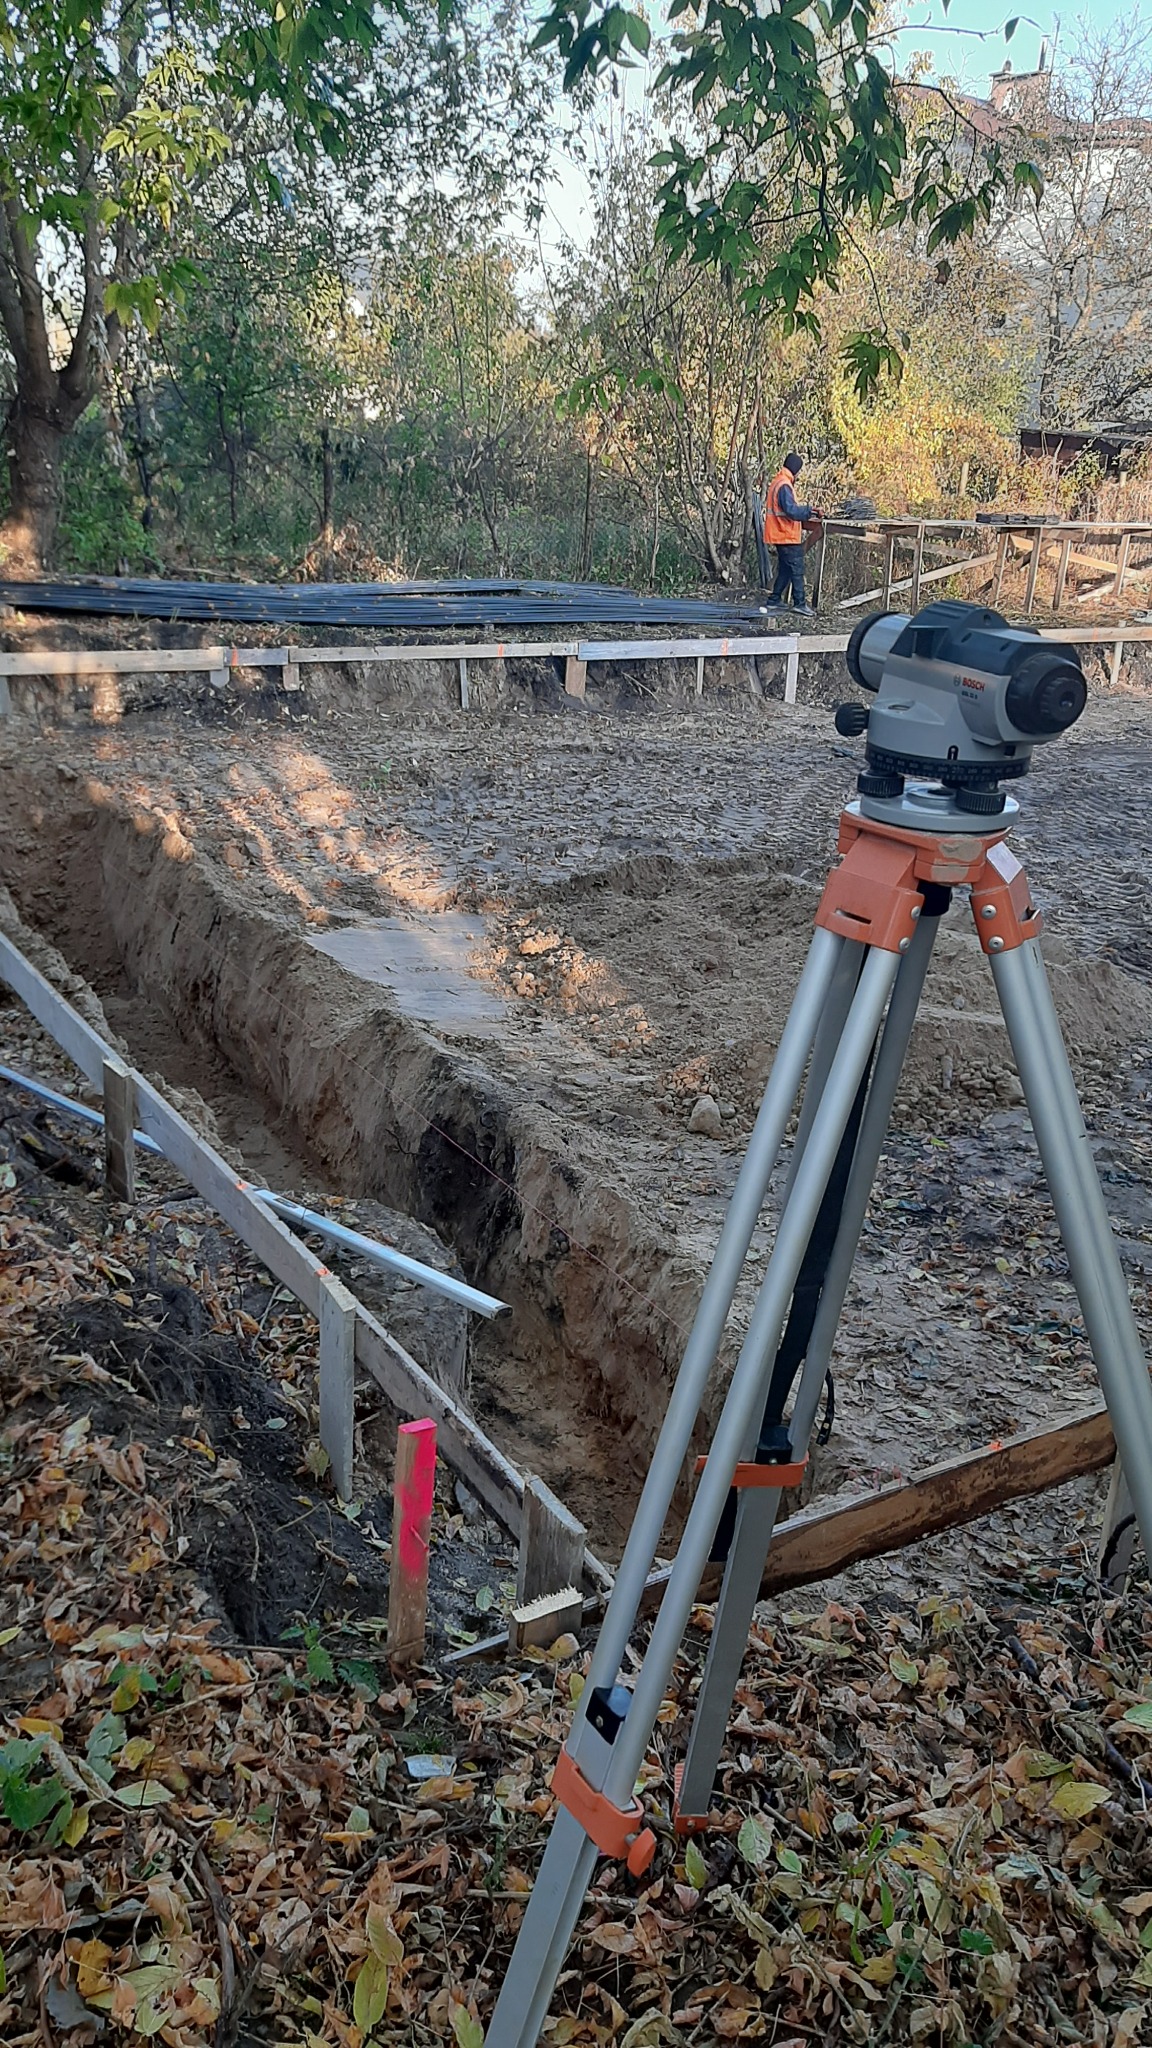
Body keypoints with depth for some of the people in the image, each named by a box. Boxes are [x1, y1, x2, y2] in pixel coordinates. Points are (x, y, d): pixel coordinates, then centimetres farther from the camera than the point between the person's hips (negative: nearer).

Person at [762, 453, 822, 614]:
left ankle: (774, 601, 19)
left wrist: (806, 511, 15)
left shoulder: (776, 482, 14)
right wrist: (809, 510, -19)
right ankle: (800, 603, -5)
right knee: (797, 570, -6)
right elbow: (791, 510, -27)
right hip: (788, 536, -10)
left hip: (781, 535, 10)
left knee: (785, 570, 16)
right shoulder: (784, 486, -18)